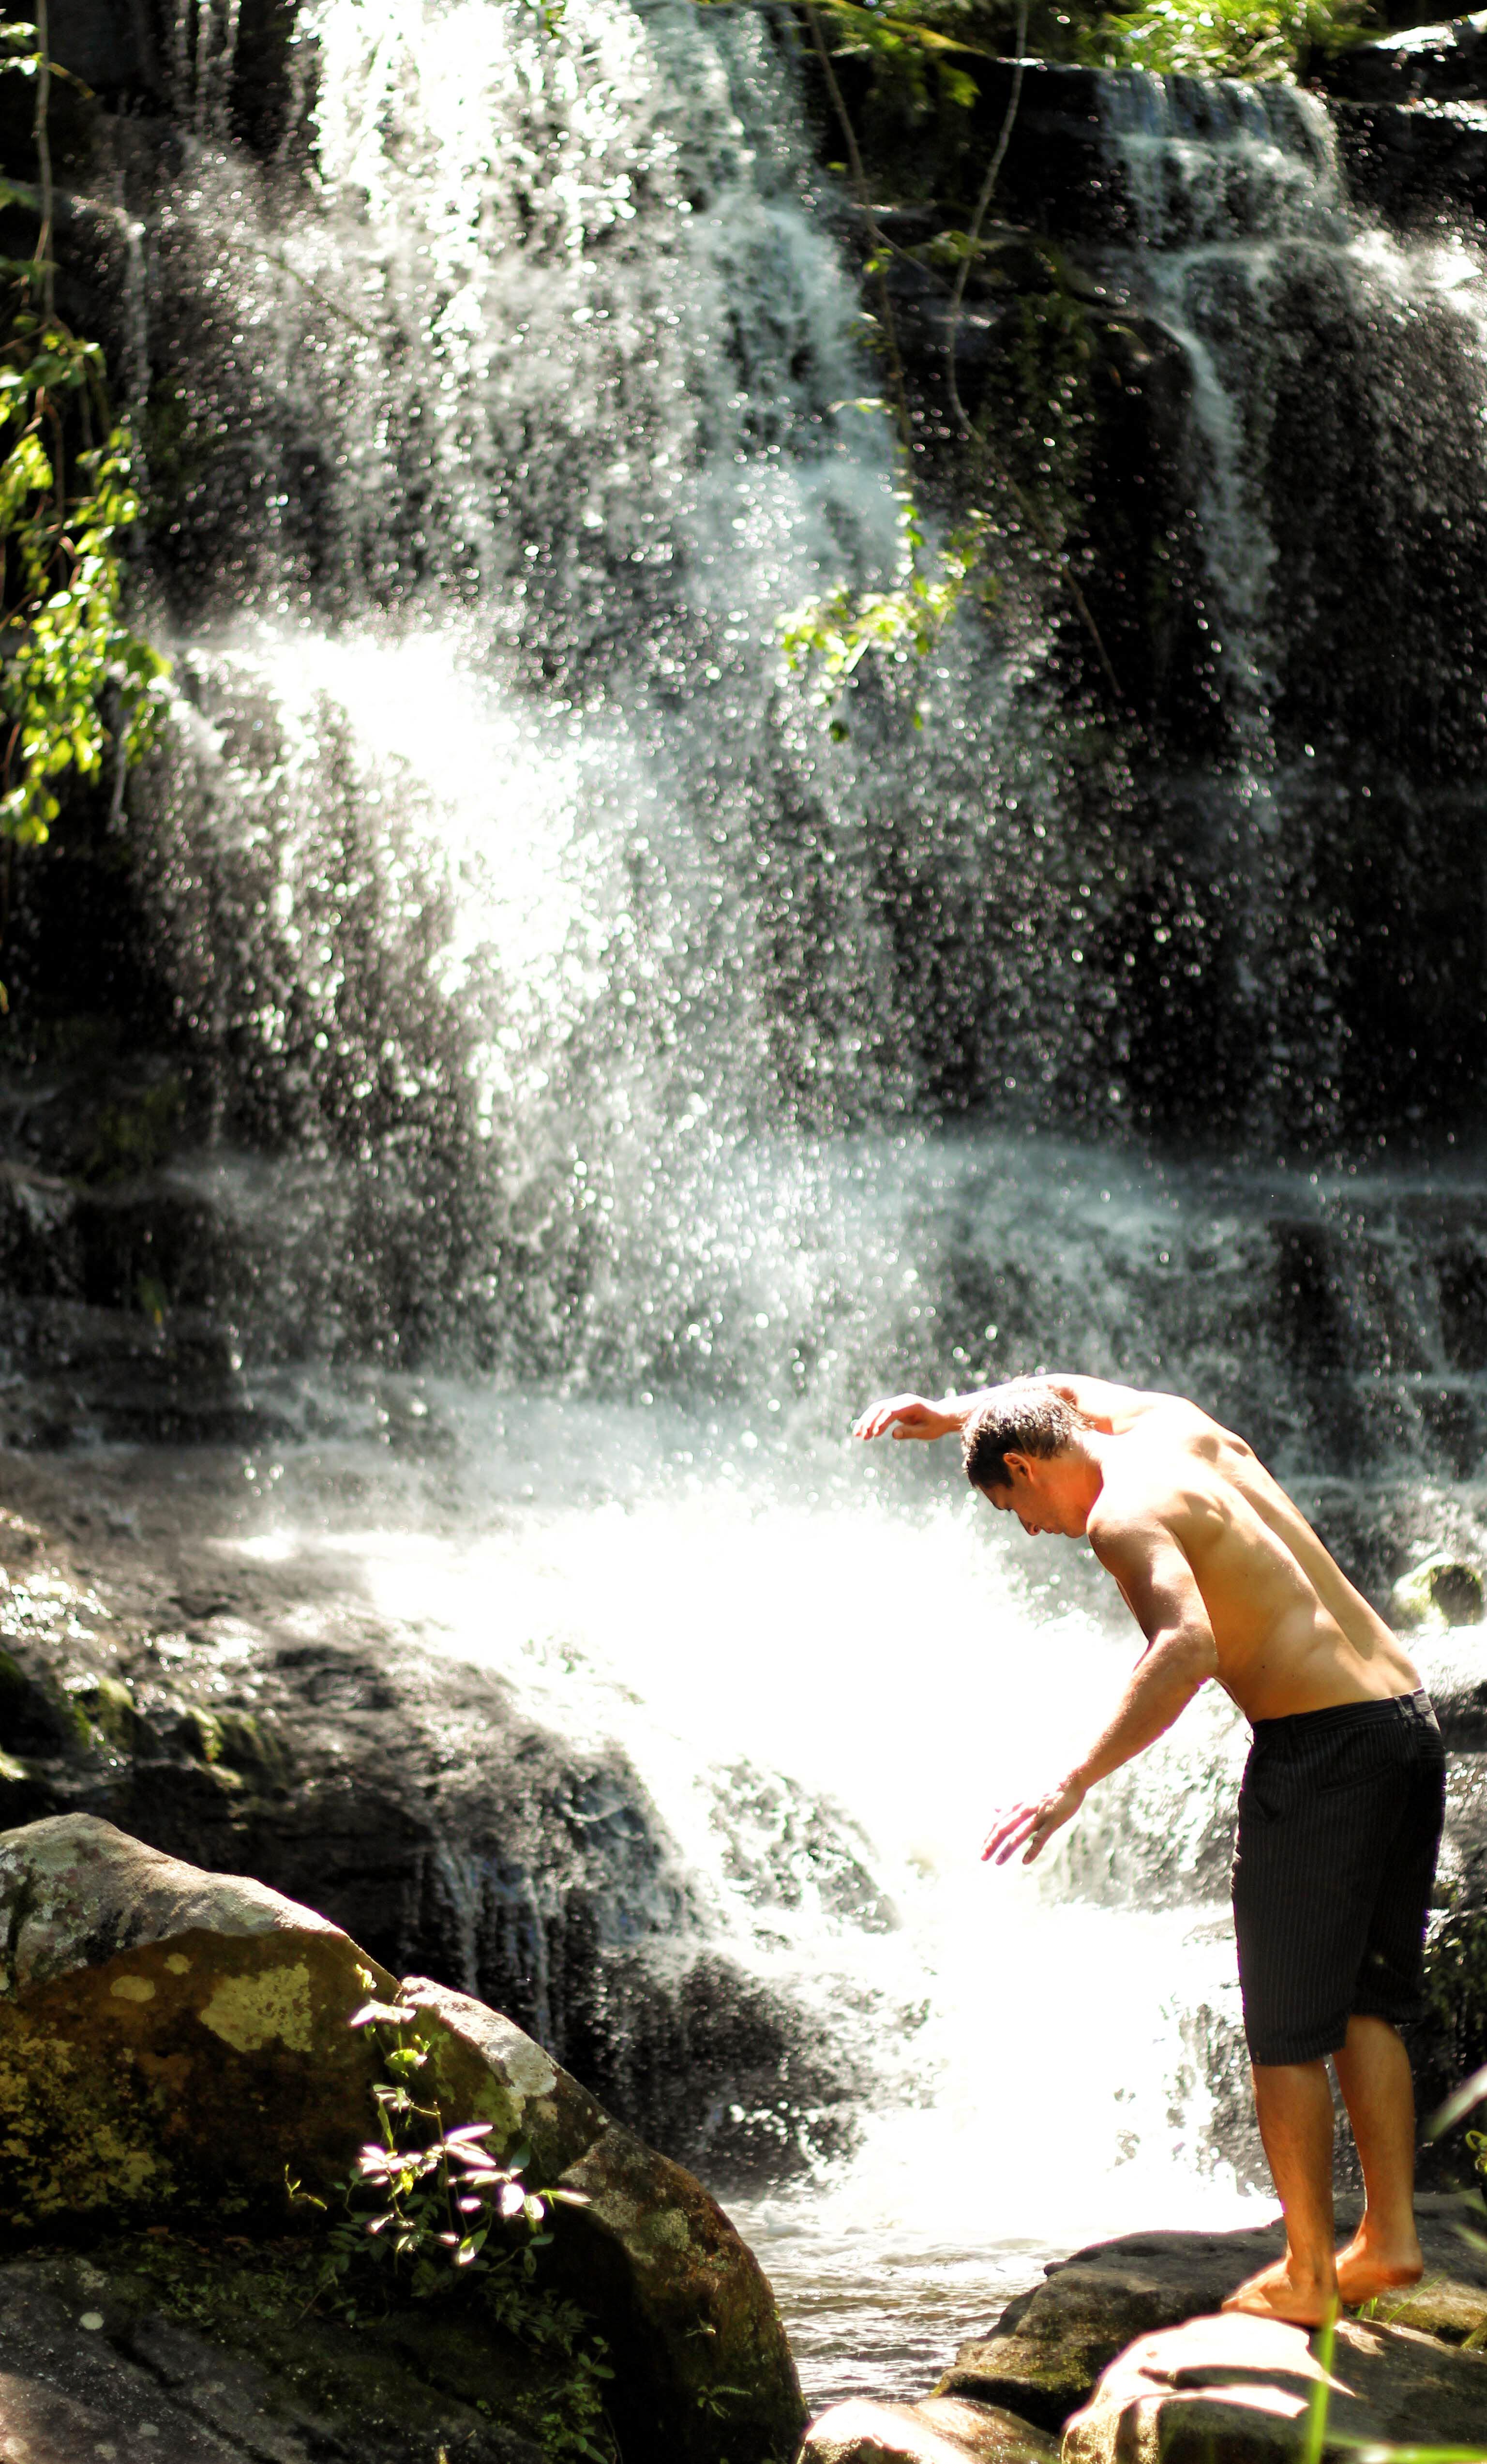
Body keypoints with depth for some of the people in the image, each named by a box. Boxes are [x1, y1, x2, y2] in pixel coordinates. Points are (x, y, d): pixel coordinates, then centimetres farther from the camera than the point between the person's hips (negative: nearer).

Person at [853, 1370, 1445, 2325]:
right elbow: (1064, 1392, 39)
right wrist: (948, 1412, 34)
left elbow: (1189, 1647, -29)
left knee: (1288, 2028, 3)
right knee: (1363, 2002, 19)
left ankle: (1306, 2274, 8)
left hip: (1322, 1742, -9)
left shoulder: (1128, 1513, -10)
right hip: (1411, 1715, 9)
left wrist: (1075, 1784, -30)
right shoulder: (1177, 1422, 16)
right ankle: (1392, 2234, 20)